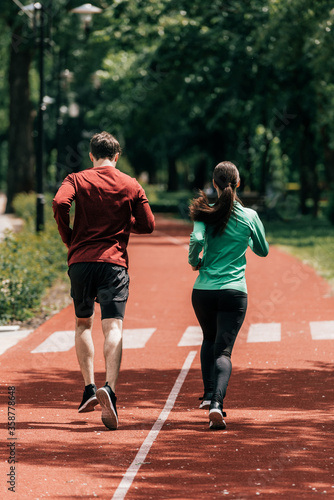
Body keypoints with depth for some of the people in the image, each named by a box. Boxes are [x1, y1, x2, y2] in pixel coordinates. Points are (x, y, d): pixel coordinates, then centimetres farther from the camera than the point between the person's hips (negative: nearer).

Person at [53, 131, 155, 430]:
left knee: (83, 325, 19)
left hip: (81, 260, 1)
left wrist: (68, 238, 1)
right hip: (114, 263, -1)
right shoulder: (132, 186, 8)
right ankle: (109, 388, -31)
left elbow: (60, 203, -13)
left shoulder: (77, 180, 5)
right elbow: (148, 225, 9)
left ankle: (89, 387, 10)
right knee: (113, 329, -10)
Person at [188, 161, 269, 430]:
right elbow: (263, 250, 14)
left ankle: (209, 394, 16)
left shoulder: (206, 213, -1)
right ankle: (217, 403, -25)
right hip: (234, 291, -1)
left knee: (210, 339, 26)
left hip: (203, 291, 1)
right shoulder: (249, 216, 1)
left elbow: (197, 239, -19)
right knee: (223, 350, -4)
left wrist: (194, 261, 1)